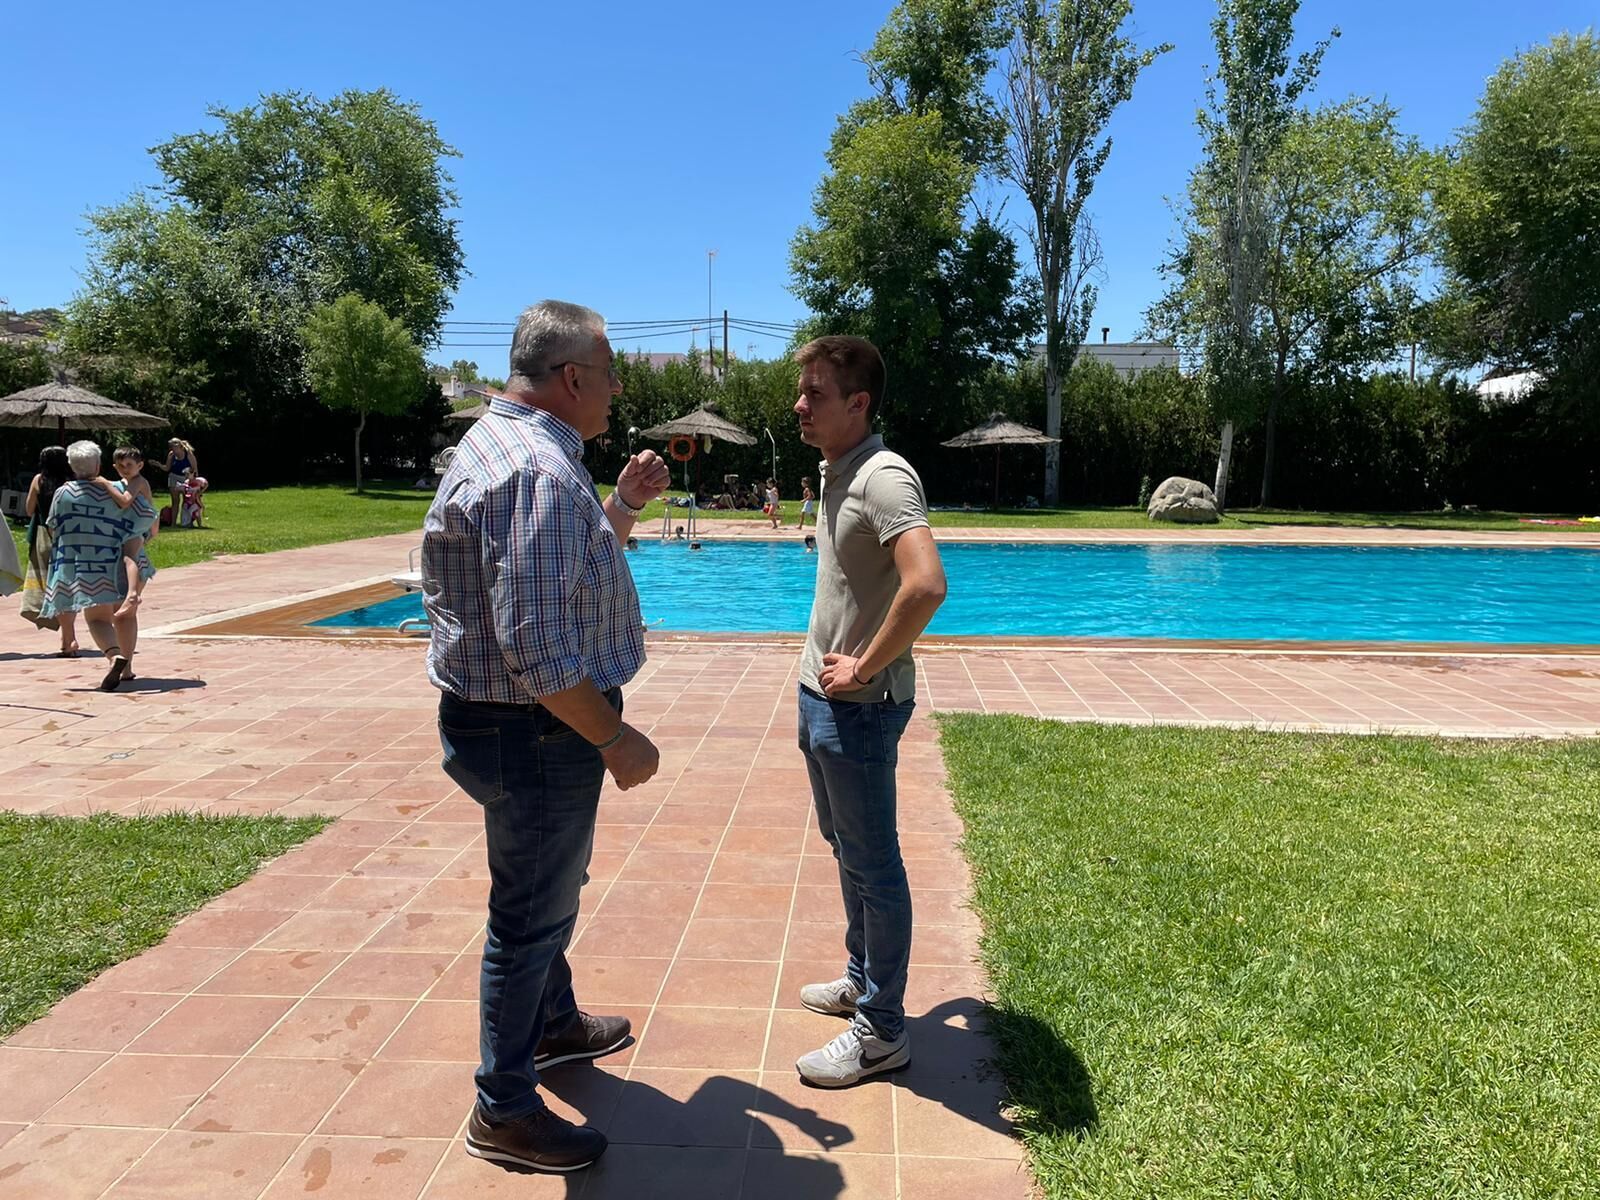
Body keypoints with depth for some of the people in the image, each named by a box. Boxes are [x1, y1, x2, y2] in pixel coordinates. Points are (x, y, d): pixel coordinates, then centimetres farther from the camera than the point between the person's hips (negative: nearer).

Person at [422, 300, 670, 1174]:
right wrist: (617, 739, -20)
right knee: (531, 913, 5)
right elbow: (539, 650, -30)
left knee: (548, 889, 26)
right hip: (534, 732, -11)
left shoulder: (515, 444, 10)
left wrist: (625, 503, 9)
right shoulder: (538, 469, -25)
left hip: (528, 722, 11)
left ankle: (553, 1026, 48)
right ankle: (505, 1112, 24)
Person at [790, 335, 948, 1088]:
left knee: (872, 865, 3)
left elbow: (926, 584, -35)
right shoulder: (835, 473, 10)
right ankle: (861, 979, 40)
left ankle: (881, 1031, 18)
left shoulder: (883, 477, -20)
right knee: (847, 848, 22)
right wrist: (822, 670, 13)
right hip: (822, 695, 10)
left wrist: (864, 669, -24)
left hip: (859, 707, -10)